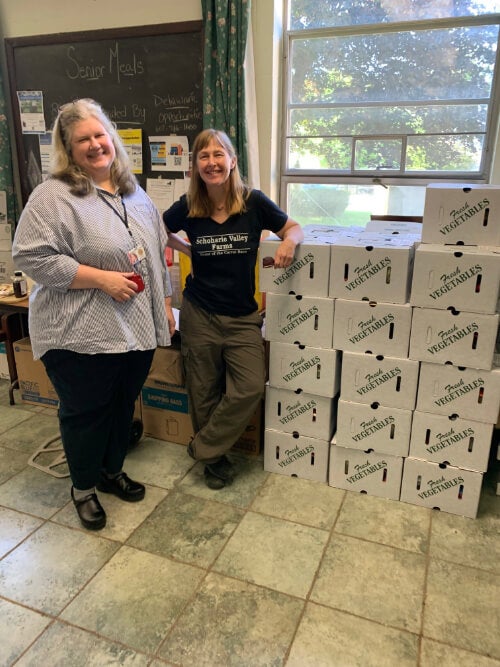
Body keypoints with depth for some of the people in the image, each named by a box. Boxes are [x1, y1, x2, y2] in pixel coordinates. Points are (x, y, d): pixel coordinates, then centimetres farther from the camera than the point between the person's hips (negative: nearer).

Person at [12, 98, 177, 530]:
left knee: (123, 406, 19)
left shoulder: (134, 192, 11)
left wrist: (165, 304, 13)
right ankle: (83, 487, 33)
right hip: (82, 336, -6)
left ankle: (112, 471, 43)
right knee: (85, 413, 10)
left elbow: (158, 255, 16)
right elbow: (31, 256, -17)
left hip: (137, 329, 6)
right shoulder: (54, 196, -11)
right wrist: (103, 278, -20)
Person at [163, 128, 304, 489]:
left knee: (251, 387, -10)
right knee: (205, 392, 10)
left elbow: (294, 227, 2)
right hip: (200, 313, 0)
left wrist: (289, 241, -20)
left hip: (243, 316, 0)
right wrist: (187, 247, -1)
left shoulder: (253, 202, -7)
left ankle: (204, 447, 12)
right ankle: (215, 459, 32)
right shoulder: (188, 207, -4)